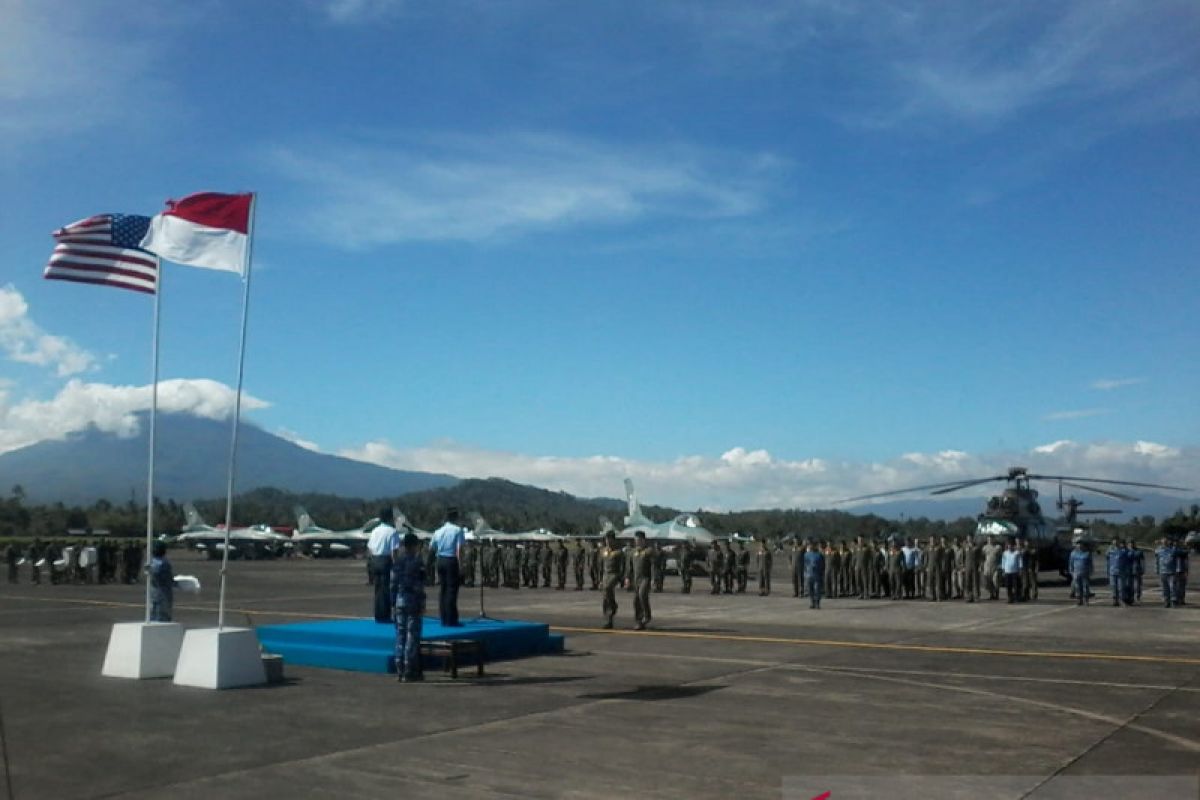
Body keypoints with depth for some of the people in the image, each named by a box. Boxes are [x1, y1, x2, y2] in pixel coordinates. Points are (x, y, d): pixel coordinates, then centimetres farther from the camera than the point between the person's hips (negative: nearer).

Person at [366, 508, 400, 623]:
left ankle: (378, 616, 17)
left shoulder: (375, 531, 11)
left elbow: (369, 548, 11)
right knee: (386, 589, -2)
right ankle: (385, 616, -1)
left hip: (375, 560, 7)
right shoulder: (392, 531, -10)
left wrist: (373, 559, 18)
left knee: (378, 588, 12)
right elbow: (395, 550, -15)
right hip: (386, 561, -7)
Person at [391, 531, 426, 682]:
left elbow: (393, 583, 10)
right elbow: (419, 585, -13)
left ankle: (400, 671, 11)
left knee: (400, 635, 10)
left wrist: (393, 602, 15)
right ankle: (409, 672, 0)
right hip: (413, 601, -6)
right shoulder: (417, 561, -9)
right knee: (412, 635, -1)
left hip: (399, 601, 6)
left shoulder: (397, 560, 8)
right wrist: (422, 604, -9)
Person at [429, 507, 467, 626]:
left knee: (442, 589, 11)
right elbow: (459, 549, -15)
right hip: (452, 561, -6)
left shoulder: (438, 531, 10)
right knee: (452, 590, -3)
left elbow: (431, 547, 18)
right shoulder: (458, 530, -7)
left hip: (441, 560, 6)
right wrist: (460, 563, -12)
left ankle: (443, 619, 14)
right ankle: (451, 620, -2)